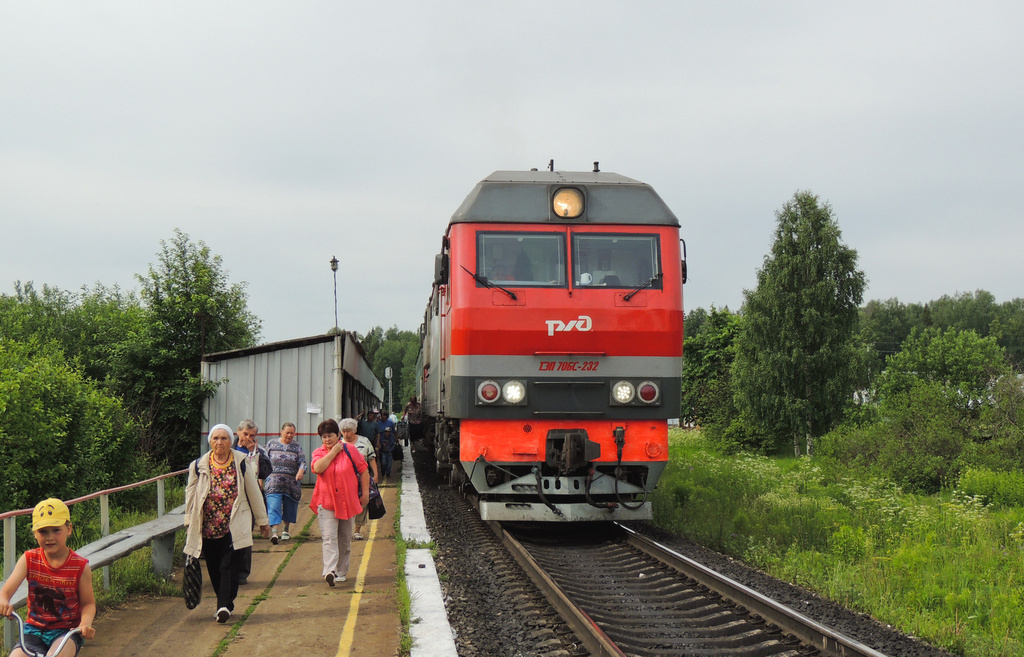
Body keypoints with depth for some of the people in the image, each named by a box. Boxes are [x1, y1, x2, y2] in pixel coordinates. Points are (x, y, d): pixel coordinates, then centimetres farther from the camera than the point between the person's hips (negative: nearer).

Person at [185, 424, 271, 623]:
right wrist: (189, 522, 11)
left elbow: (254, 493, 8)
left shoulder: (241, 463, 3)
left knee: (229, 566, -11)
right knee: (214, 569, 7)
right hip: (208, 528, 2)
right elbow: (190, 494, 13)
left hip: (234, 526, -2)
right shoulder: (199, 466, 6)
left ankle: (224, 605, -14)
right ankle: (225, 604, 20)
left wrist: (262, 521, 10)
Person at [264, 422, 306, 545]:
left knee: (289, 507, 10)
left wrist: (301, 471, -23)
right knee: (274, 506, -14)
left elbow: (302, 462, -1)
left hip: (292, 483, 1)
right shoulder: (271, 444, 8)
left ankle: (286, 530, 29)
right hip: (274, 482, -1)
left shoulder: (297, 447, 7)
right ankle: (274, 532, -21)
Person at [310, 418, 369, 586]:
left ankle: (341, 571, 24)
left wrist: (365, 494, 0)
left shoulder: (349, 450, 1)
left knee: (345, 539, 11)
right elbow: (318, 468, -20)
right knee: (328, 538, -15)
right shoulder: (319, 453, 2)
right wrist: (333, 452, -15)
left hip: (348, 502, 2)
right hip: (326, 502, -1)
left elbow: (364, 471, 5)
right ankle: (330, 571, -26)